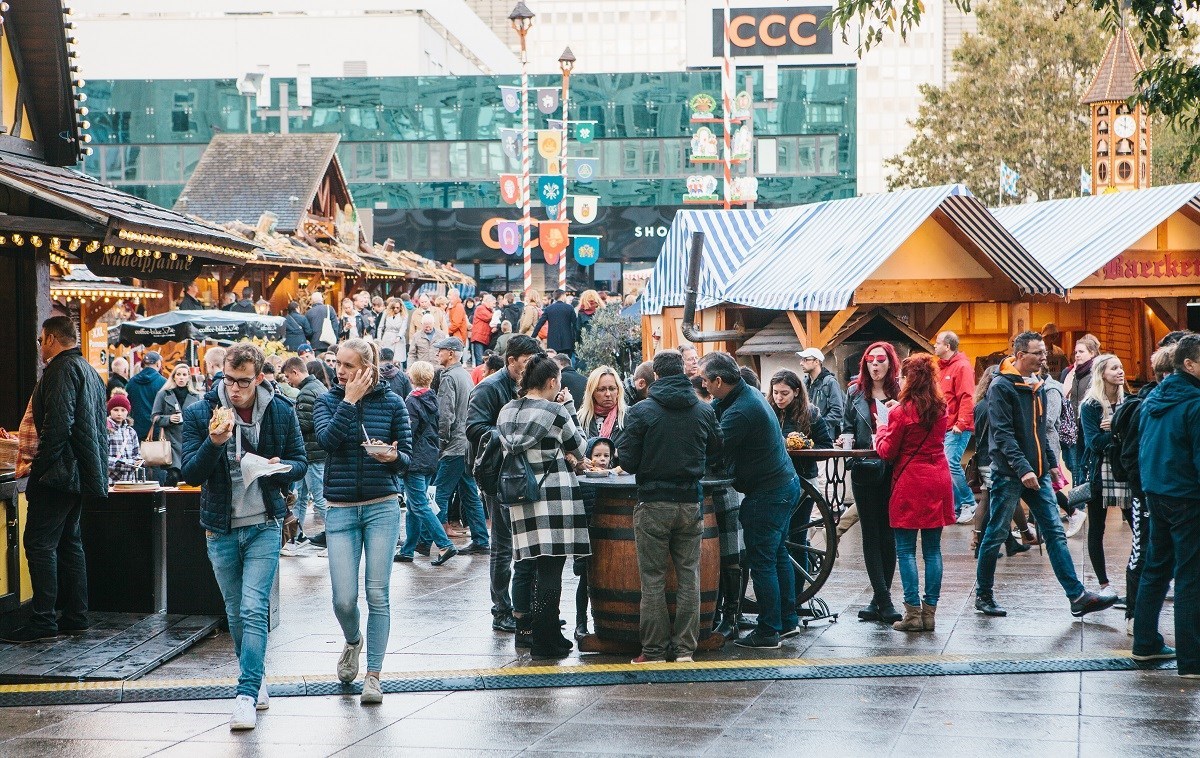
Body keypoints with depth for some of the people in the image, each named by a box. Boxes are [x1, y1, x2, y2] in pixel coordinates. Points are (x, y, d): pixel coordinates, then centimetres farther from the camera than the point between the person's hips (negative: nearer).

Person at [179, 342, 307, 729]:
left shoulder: (281, 412, -2)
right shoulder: (199, 414, -4)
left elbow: (300, 462, 7)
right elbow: (190, 472, -9)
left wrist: (282, 468, -16)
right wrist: (214, 443, -27)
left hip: (264, 526, -2)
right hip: (220, 529, 2)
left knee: (253, 610, -12)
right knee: (236, 613, 12)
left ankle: (246, 695, -12)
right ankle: (255, 680, 29)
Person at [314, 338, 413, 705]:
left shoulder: (392, 403, 1)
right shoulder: (327, 401, 4)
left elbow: (407, 458, 3)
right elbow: (327, 439, -16)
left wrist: (393, 457, -18)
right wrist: (350, 400, -14)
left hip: (382, 507, -1)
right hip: (341, 510, 1)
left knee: (378, 594, -3)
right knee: (344, 599, -3)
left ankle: (373, 675, 6)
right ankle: (352, 642, 31)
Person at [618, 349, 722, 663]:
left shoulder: (640, 412, -7)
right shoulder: (704, 411, 2)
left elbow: (627, 461, -7)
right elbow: (717, 453, 15)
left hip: (653, 503, -3)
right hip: (691, 502, 3)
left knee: (653, 578, 3)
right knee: (689, 575, 9)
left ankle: (654, 651, 5)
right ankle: (685, 648, 10)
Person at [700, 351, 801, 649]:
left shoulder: (740, 412, -25)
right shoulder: (749, 393, 7)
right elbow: (708, 416, 14)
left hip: (767, 495, -10)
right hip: (785, 483, 10)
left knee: (762, 562, -3)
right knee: (778, 554, 19)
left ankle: (768, 632, 3)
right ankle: (788, 621, 28)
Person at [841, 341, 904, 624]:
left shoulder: (901, 393, 2)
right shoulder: (856, 393, 8)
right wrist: (846, 440, -6)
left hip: (893, 471, -1)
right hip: (865, 471, 1)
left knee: (888, 535, 4)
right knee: (871, 535, -2)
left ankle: (879, 599, 12)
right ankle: (884, 601, -1)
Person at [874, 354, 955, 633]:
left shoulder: (902, 412, -11)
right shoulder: (941, 409, 5)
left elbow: (887, 452, -5)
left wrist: (882, 428, 12)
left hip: (910, 483, -5)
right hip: (938, 481, 6)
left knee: (906, 550, 0)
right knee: (932, 550, 8)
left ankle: (913, 612, -4)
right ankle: (930, 612, 7)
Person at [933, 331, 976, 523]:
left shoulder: (962, 367, -9)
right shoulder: (940, 367, 16)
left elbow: (967, 398, -16)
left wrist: (961, 424, -21)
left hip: (957, 428, -8)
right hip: (942, 426, 8)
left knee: (950, 464, -16)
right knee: (949, 464, 6)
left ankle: (969, 503, -3)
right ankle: (956, 508, 12)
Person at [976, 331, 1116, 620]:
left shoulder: (1036, 386, 14)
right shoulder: (1001, 387, -11)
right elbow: (1003, 433, -19)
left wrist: (1051, 462, 19)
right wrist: (1023, 468, -26)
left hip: (1037, 474, 7)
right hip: (1008, 474, -7)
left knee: (1055, 533, 2)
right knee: (996, 535, 2)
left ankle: (1078, 596, -1)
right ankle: (983, 596, 15)